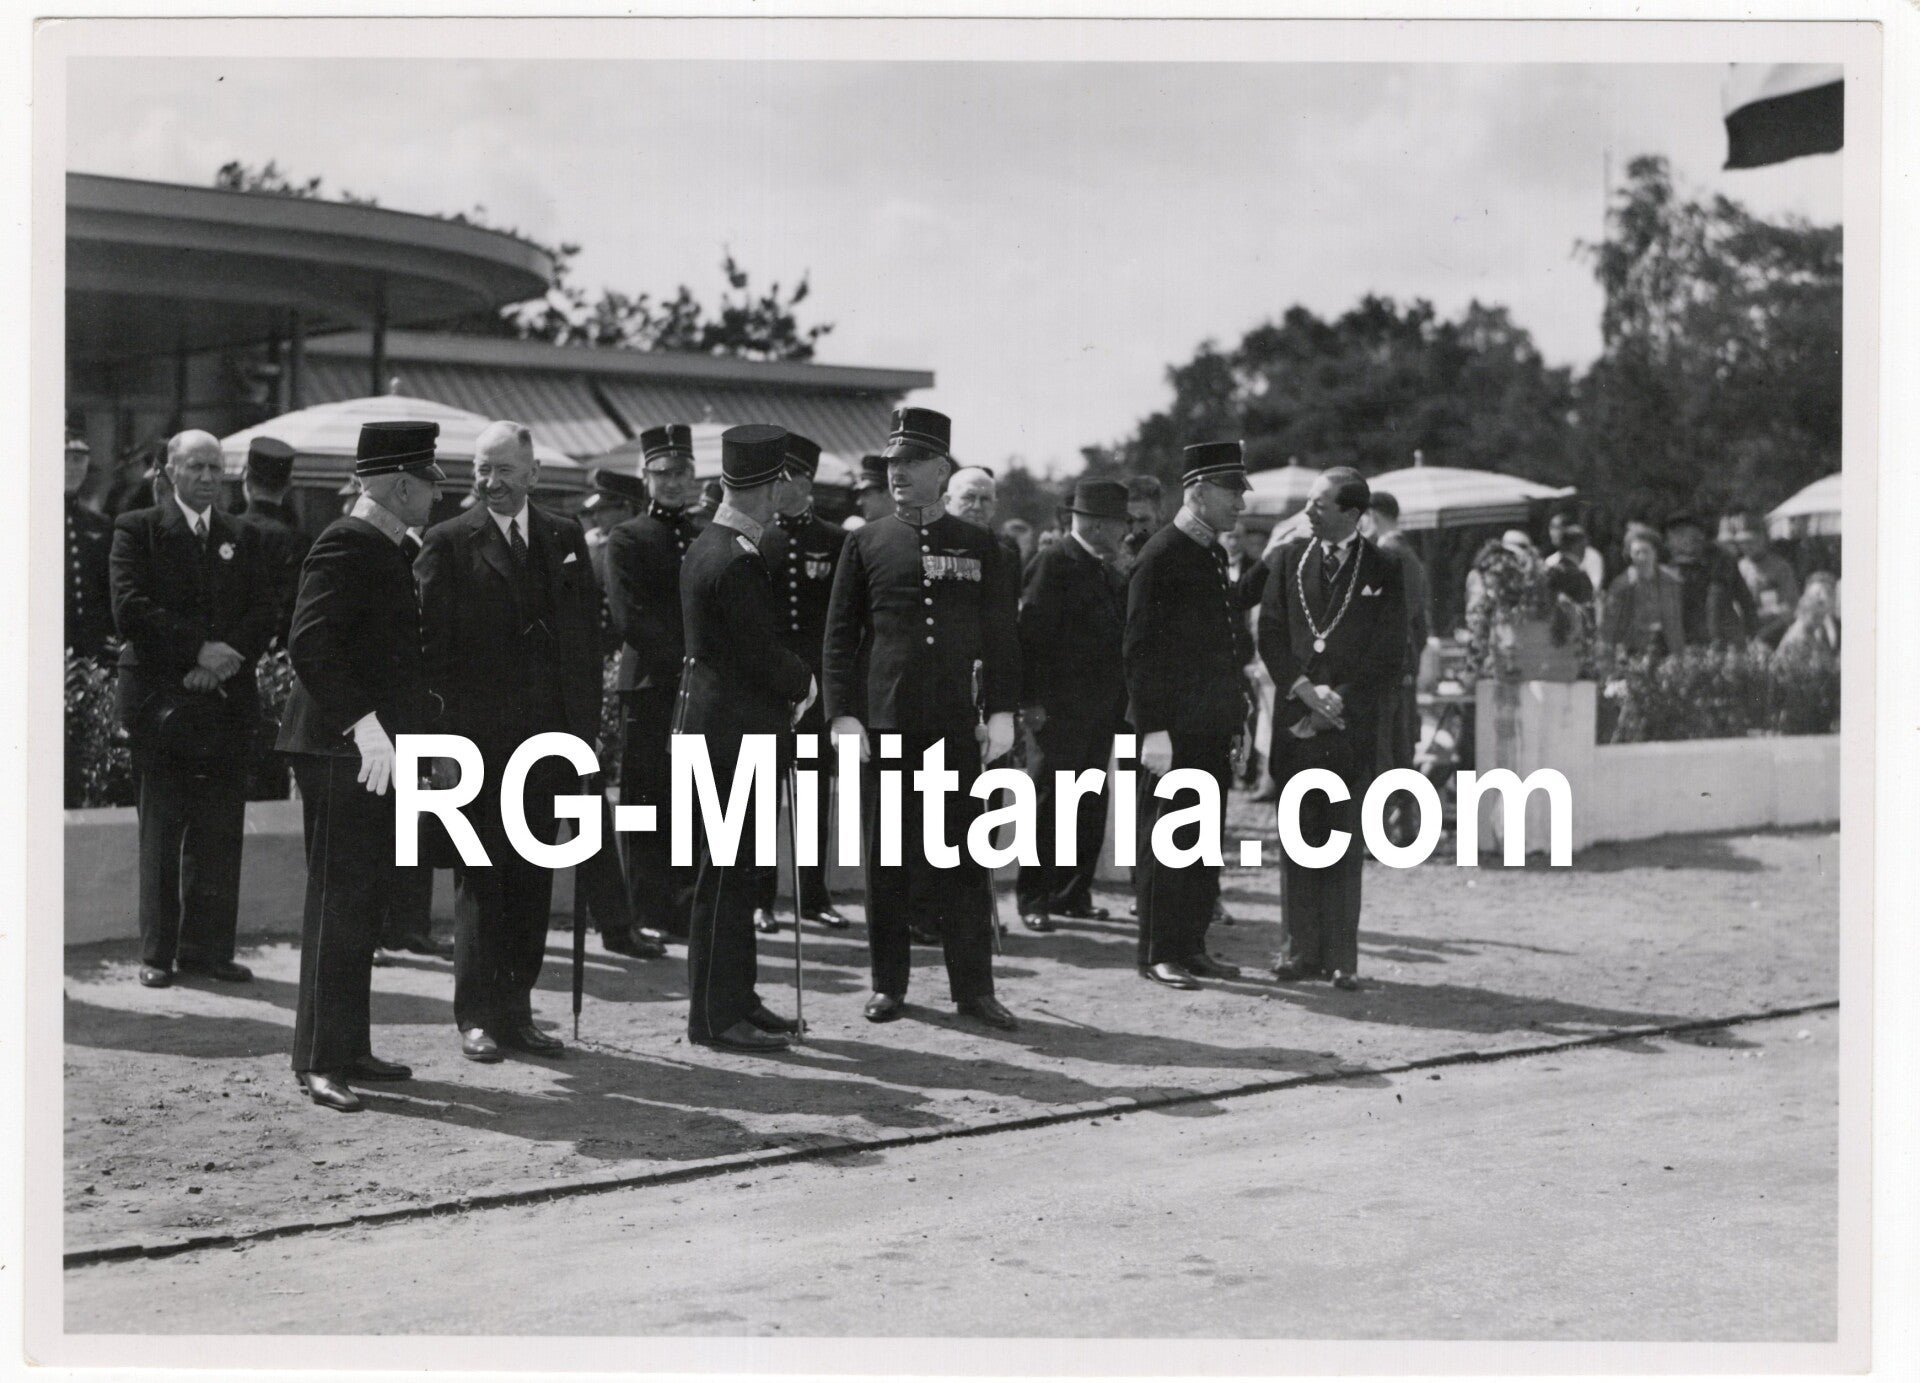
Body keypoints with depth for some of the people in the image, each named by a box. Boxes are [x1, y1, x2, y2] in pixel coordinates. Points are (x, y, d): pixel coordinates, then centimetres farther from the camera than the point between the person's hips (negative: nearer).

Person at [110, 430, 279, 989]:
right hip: (162, 701, -3)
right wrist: (198, 650, -14)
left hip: (228, 699, 3)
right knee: (162, 831, 1)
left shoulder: (243, 537, 15)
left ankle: (208, 947, 9)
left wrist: (229, 656, -10)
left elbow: (267, 609, 6)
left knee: (220, 832, 2)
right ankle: (158, 952, 7)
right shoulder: (137, 530, 3)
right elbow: (131, 608, -9)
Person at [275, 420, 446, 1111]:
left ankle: (350, 1048, 22)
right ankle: (319, 1061, -2)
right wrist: (362, 722, -29)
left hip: (381, 752, 10)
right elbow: (309, 642, -24)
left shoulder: (393, 550, 17)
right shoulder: (345, 546, -14)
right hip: (342, 751, -10)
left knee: (367, 906, 14)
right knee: (339, 905, -6)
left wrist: (431, 735, 21)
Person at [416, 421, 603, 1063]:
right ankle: (477, 1016, 6)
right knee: (480, 879, 0)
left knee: (533, 881, 8)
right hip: (478, 739, -4)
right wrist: (444, 730, -11)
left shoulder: (565, 538, 11)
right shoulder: (448, 543, -1)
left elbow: (586, 635, 11)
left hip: (548, 738, 4)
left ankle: (517, 1010, 16)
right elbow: (432, 641, -5)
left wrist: (585, 723, 5)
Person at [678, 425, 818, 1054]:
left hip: (722, 725, 10)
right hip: (736, 730, -10)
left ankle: (734, 998, 25)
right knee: (730, 872, -4)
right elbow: (764, 653, -19)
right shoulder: (735, 562, -20)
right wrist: (805, 683, -1)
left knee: (739, 871, 17)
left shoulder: (709, 547, 12)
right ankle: (716, 1015, 3)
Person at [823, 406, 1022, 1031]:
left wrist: (1000, 714, -2)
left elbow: (1002, 637, 6)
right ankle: (889, 983, 14)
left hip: (956, 723, 0)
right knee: (886, 859, 5)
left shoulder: (979, 547, 6)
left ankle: (973, 985, 9)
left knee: (964, 856, 2)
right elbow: (839, 636, 4)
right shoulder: (866, 544, 5)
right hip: (883, 722, 0)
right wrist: (843, 714, -4)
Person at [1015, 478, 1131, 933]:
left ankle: (1073, 893, 18)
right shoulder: (1055, 563, -10)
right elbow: (1031, 633, -14)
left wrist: (1121, 701, 11)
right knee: (1049, 803, -3)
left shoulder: (1110, 573, 15)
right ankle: (1034, 898, 3)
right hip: (1058, 708, -8)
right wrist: (1030, 700, -18)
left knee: (1090, 804, 10)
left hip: (1101, 708, 8)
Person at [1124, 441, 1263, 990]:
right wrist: (1152, 730, -19)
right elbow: (1139, 649, -15)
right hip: (1174, 728, -8)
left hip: (1213, 728, 8)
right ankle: (1158, 954, 6)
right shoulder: (1160, 556, -12)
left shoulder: (1215, 554, 14)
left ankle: (1191, 946, 19)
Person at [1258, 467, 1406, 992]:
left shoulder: (1384, 570, 1)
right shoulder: (1291, 559, 9)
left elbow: (1390, 659, 0)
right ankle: (1300, 949, 11)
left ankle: (1341, 957, 4)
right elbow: (1270, 633, 7)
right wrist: (1305, 689, -7)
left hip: (1351, 726, -2)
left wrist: (1339, 701, -9)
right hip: (1296, 721, 3)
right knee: (1298, 840, 5)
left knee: (1344, 845, 0)